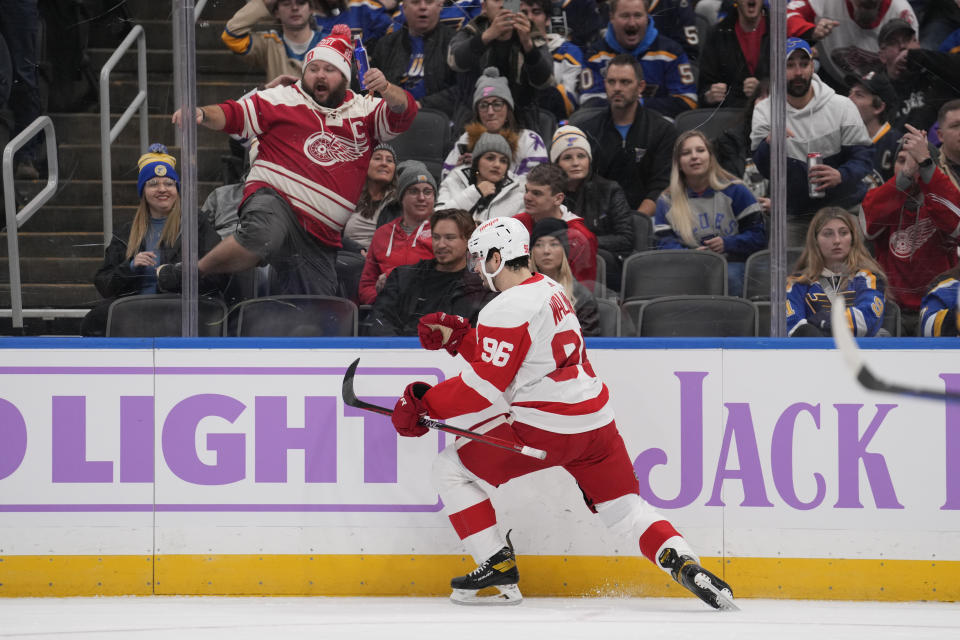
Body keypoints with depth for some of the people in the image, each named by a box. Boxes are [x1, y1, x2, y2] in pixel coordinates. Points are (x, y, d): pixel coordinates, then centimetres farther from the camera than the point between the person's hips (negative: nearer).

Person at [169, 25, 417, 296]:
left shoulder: (364, 111, 17)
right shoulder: (282, 99, 9)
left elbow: (403, 112, 2)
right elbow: (233, 114, 1)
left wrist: (384, 89, -20)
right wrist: (203, 114, -20)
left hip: (320, 237, 5)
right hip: (272, 198, -4)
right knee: (262, 235, -39)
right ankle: (194, 273, -22)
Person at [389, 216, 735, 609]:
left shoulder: (506, 310, -13)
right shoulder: (549, 290, 16)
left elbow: (486, 386, -16)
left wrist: (426, 403, -11)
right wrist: (457, 337, 18)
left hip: (547, 428, -9)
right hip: (596, 421, 9)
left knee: (452, 469, 4)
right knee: (625, 509, 15)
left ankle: (498, 570, 3)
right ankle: (684, 564, -9)